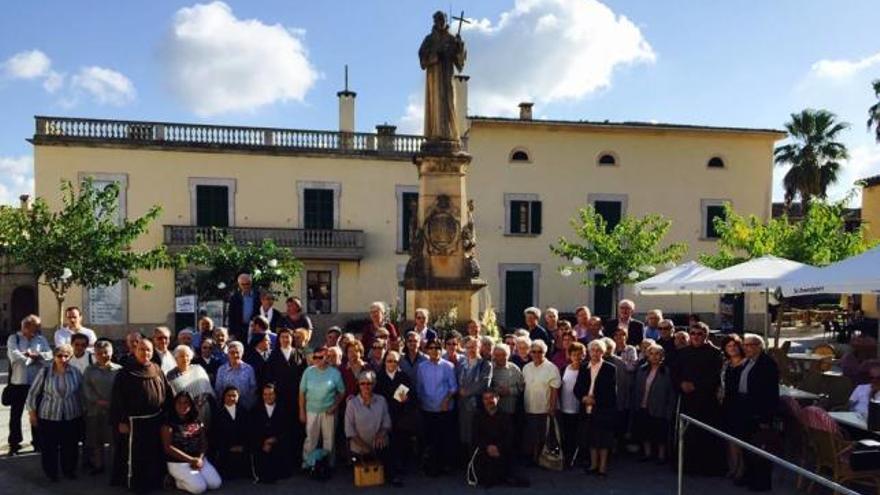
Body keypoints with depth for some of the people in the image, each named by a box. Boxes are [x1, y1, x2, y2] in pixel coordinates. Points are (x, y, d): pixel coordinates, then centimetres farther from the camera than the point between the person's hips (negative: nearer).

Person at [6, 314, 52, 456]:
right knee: (15, 414, 7)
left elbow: (49, 355, -6)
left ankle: (38, 442, 22)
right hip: (18, 382, -2)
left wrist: (34, 355, -19)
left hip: (37, 382, 2)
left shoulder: (41, 340, 7)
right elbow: (14, 355, -16)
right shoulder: (13, 338, 0)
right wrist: (35, 357, -11)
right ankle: (14, 444, 18)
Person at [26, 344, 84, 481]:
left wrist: (83, 411, 12)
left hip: (72, 417, 2)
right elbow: (33, 393, 0)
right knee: (49, 447, 7)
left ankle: (69, 470, 32)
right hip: (49, 417, -2)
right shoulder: (45, 372, -9)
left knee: (70, 447, 11)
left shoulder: (75, 372, -3)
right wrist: (32, 413, 1)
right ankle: (51, 473, 28)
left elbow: (82, 392, 10)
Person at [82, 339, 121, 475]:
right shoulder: (89, 370, 5)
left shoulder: (118, 370, -2)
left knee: (115, 438, 2)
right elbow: (87, 389, -3)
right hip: (94, 410, 2)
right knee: (96, 440, 12)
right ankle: (98, 465, 25)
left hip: (114, 410, -2)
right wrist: (99, 401, -14)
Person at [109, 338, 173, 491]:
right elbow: (117, 397, -12)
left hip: (155, 421, 5)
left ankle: (153, 481, 30)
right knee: (135, 455, 5)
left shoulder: (157, 370, 5)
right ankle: (134, 483, 19)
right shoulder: (125, 372, -9)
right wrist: (121, 421, -16)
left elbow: (167, 393, 9)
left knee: (154, 453, 16)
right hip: (135, 422, -5)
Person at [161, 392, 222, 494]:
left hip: (199, 460, 6)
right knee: (200, 487, -22)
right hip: (178, 463, -5)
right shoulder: (169, 423, -8)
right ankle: (178, 481, 5)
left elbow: (204, 442, 7)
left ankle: (191, 478, 13)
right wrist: (191, 460, -16)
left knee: (216, 484, -10)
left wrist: (200, 458, -13)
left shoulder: (197, 422, 8)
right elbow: (168, 447, -14)